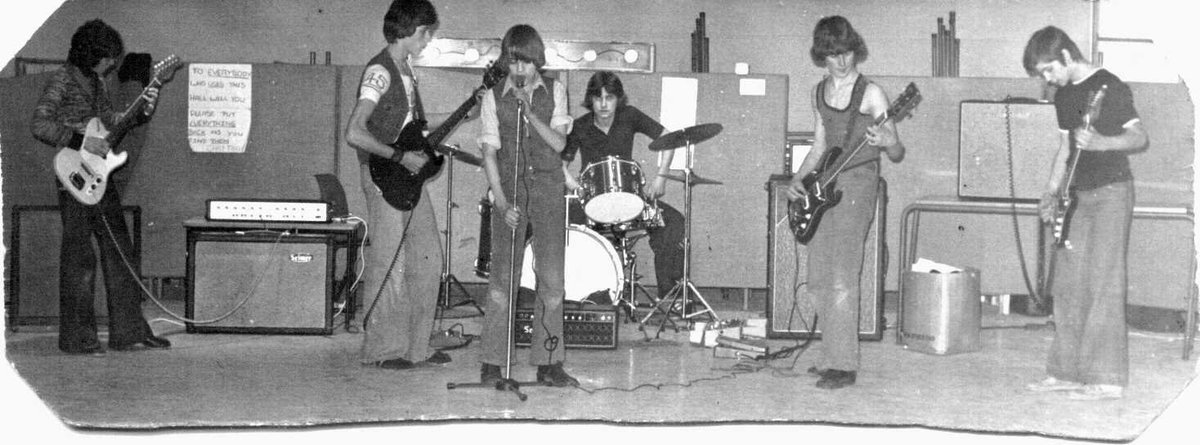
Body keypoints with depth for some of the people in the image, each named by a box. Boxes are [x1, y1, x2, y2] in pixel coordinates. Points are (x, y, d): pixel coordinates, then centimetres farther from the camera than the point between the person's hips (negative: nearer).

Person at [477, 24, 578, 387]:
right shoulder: (494, 97, 3)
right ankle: (491, 364, 1)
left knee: (552, 280, -2)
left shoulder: (554, 91, 7)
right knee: (502, 278, -6)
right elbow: (489, 153, -3)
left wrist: (529, 112, -15)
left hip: (548, 190, 2)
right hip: (510, 191, -1)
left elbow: (559, 143, -1)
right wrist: (502, 203, -13)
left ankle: (548, 363, 6)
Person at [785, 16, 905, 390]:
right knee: (818, 280, 7)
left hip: (857, 186, -7)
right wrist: (798, 178, 7)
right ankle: (833, 356, 17)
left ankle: (845, 366, -10)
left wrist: (888, 143, -29)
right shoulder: (819, 92, 13)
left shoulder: (870, 93, -6)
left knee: (842, 279, -13)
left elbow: (897, 155, -6)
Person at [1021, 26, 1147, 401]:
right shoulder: (1064, 94, 13)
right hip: (1078, 197, 8)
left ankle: (1106, 379, -6)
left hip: (1111, 193, -8)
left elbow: (1140, 137, -15)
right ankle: (1068, 371, 14)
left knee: (1103, 286, -9)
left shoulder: (1110, 87, -11)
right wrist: (1051, 193, 14)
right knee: (1067, 285, 7)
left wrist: (1101, 142, -32)